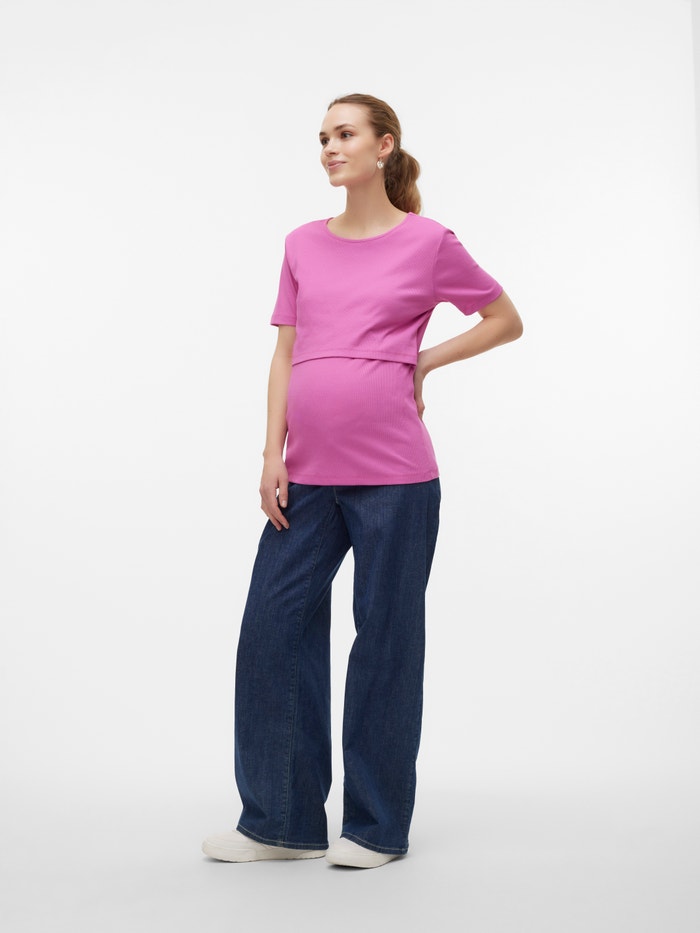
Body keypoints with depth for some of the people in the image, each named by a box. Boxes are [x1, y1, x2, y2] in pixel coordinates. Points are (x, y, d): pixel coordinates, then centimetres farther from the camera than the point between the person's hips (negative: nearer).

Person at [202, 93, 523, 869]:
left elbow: (506, 320, 11)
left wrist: (423, 361, 2)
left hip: (392, 473, -4)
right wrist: (273, 455, 1)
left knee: (385, 639, 4)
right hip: (308, 474, 4)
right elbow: (285, 354, 10)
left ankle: (377, 827, 19)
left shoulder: (427, 242, 1)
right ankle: (279, 822, 17)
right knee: (273, 629, 3)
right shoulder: (303, 245, 12)